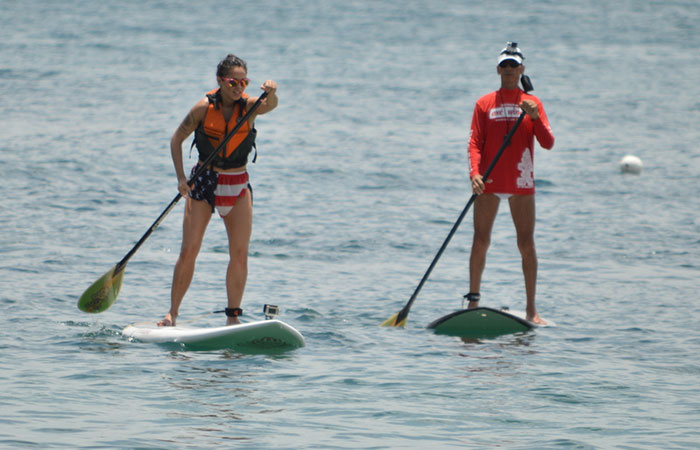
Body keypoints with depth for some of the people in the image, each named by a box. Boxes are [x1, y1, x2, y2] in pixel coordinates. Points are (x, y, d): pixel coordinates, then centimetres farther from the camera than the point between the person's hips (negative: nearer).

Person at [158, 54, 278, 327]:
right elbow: (177, 140, -3)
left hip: (238, 185, 2)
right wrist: (181, 178, -14)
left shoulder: (248, 106, -7)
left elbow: (270, 106, -29)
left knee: (239, 254, -3)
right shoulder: (205, 107, -9)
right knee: (189, 251, -7)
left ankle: (233, 316, 5)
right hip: (204, 182, -2)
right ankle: (172, 313, 1)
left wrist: (271, 93, -53)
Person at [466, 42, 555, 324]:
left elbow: (548, 143, -2)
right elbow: (475, 142, 0)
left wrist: (535, 118, -19)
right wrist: (475, 173, -17)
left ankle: (531, 309, 2)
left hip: (521, 184, 0)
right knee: (480, 241, 1)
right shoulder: (485, 104, 6)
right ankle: (473, 301, 11)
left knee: (526, 244, -1)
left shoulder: (532, 103, 6)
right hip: (489, 184, 0)